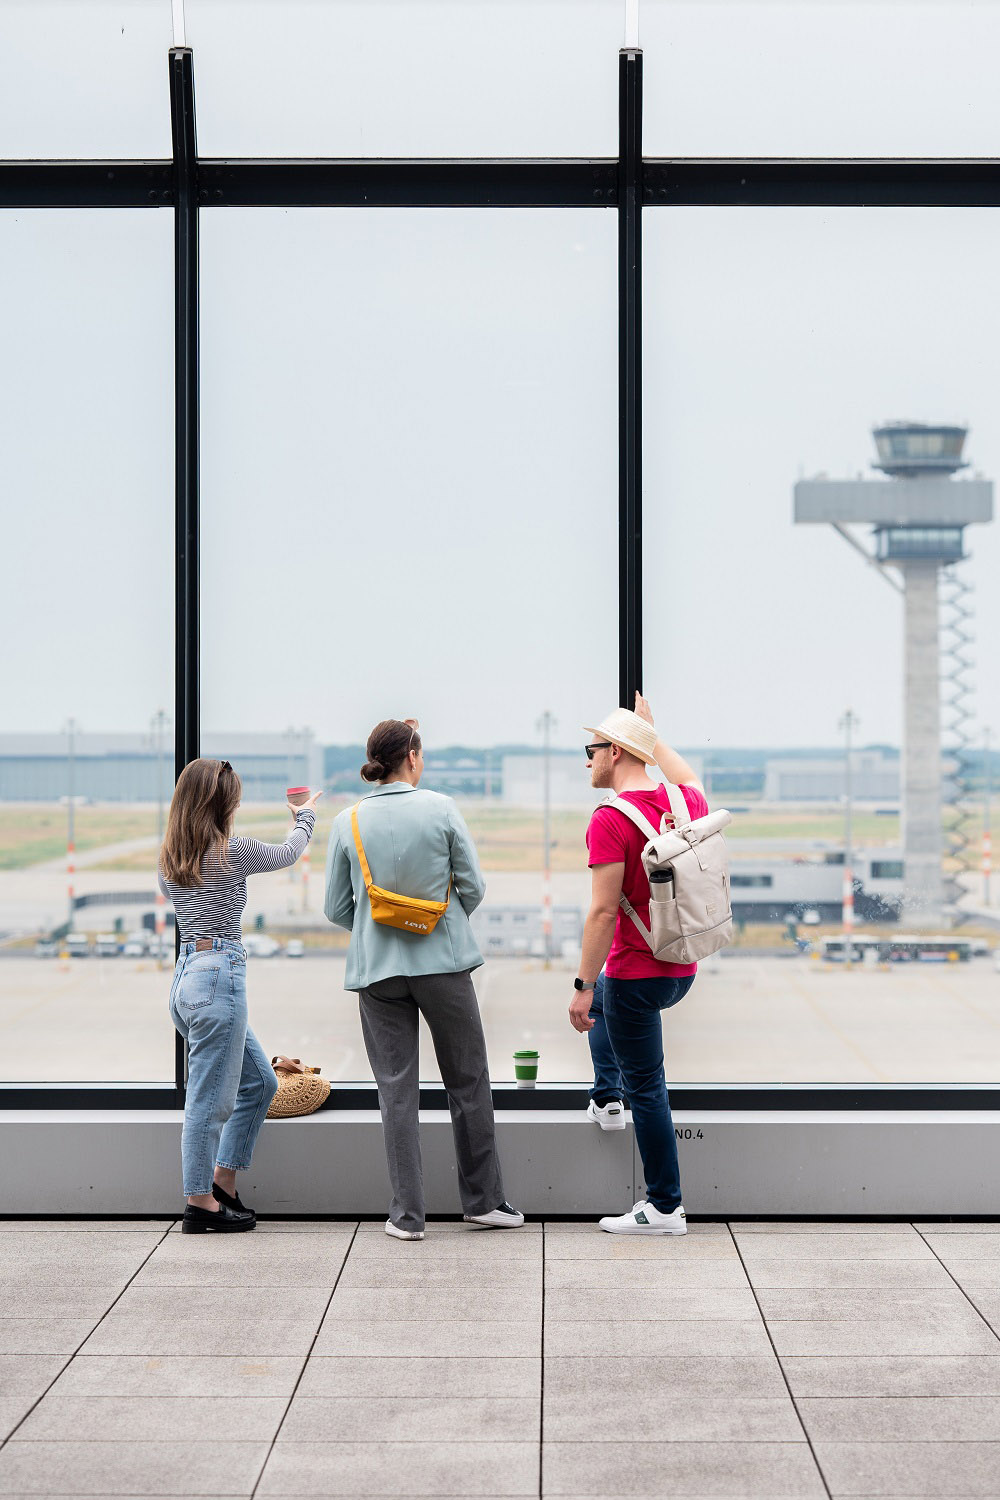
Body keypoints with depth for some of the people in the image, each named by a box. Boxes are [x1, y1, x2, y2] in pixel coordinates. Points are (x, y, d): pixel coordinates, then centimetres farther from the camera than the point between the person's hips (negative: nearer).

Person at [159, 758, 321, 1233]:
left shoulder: (170, 860, 10)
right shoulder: (232, 852, -9)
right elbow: (286, 854, 8)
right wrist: (305, 817, 29)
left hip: (186, 975, 9)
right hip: (219, 975, -9)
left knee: (259, 1082, 17)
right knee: (210, 1096, -2)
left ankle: (222, 1182, 19)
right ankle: (200, 1203, 5)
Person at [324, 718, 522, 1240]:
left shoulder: (347, 822, -1)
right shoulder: (441, 809, -6)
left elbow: (337, 908, 4)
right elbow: (473, 888, -1)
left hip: (377, 968, 1)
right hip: (443, 962, -1)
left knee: (397, 1090, 6)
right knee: (468, 1081, 11)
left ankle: (407, 1213, 5)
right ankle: (483, 1200, 18)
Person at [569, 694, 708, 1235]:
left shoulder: (610, 819, -19)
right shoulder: (685, 803, 2)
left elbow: (603, 912, -22)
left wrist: (583, 987, -16)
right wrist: (651, 732, 39)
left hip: (636, 973, -8)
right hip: (683, 969, 8)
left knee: (647, 1088, 2)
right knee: (602, 995, 35)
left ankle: (665, 1207, 7)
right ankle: (607, 1099, 33)